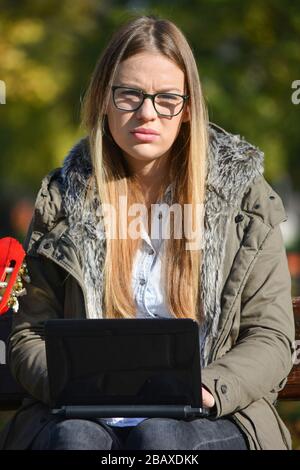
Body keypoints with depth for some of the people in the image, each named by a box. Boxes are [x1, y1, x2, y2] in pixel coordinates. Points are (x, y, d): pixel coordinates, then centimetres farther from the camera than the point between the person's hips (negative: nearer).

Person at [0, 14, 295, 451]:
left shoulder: (243, 192, 8)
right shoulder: (65, 197, 11)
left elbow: (271, 338, 5)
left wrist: (205, 389, -16)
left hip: (212, 416, 0)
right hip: (88, 412, 1)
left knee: (158, 435, -35)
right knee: (74, 435, -35)